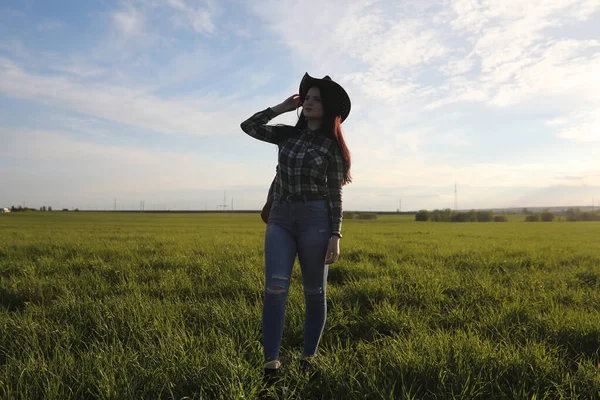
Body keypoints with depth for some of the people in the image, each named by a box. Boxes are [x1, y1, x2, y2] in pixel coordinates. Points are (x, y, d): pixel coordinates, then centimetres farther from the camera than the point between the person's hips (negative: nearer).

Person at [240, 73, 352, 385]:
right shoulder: (288, 135, 13)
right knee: (275, 287, -12)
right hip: (280, 219, 3)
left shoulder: (332, 146, 2)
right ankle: (271, 362, -11)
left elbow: (335, 194, 0)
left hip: (315, 218, -2)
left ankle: (308, 356, 20)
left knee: (314, 292, 5)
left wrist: (335, 236, -8)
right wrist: (282, 107, 10)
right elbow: (249, 127, 10)